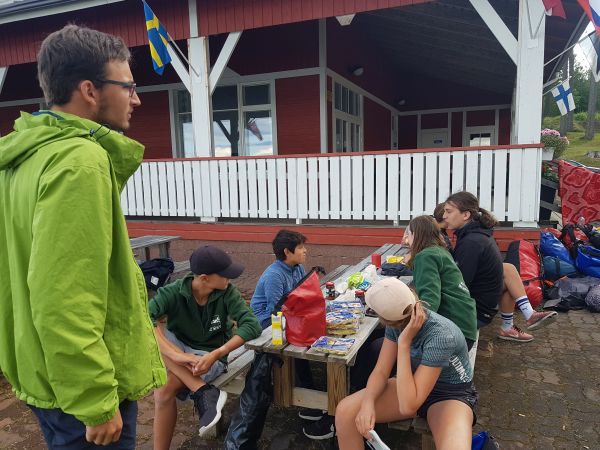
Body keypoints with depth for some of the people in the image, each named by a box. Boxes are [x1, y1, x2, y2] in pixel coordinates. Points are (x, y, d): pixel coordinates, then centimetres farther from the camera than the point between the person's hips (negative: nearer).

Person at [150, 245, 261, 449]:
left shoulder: (227, 292, -16)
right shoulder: (174, 292, -19)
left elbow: (252, 325, -25)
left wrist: (216, 354, -36)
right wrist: (176, 355, -44)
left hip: (209, 355, -3)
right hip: (178, 349, 3)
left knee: (164, 391, -30)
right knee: (148, 329, -30)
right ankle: (203, 392, -30)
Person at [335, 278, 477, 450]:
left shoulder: (440, 336, -35)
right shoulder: (396, 322, -16)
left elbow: (408, 406, -34)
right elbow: (381, 372, -9)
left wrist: (404, 343, -38)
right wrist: (368, 402, -29)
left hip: (451, 395, -5)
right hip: (413, 384, 5)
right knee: (345, 411, -15)